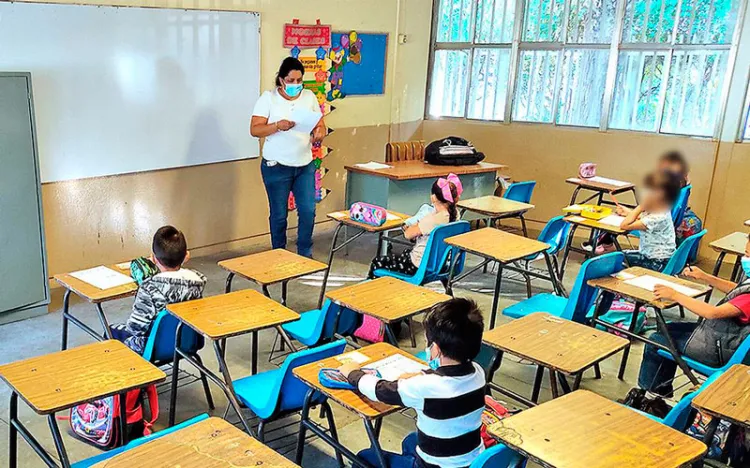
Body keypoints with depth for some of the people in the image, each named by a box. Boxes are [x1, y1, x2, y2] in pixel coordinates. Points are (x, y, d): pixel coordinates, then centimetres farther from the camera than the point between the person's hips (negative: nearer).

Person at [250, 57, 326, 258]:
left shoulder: (309, 97, 6)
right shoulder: (268, 98, -5)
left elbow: (320, 125, 8)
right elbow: (255, 129, -10)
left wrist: (319, 134, -16)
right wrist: (278, 126, -26)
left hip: (305, 166, 3)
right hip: (276, 167, -3)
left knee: (308, 211, -1)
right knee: (279, 215, 6)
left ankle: (305, 254, 16)